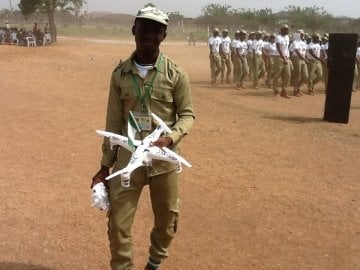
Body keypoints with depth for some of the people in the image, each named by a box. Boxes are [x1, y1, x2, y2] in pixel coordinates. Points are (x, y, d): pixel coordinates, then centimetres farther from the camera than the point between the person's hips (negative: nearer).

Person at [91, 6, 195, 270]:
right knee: (118, 224, 2)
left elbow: (187, 114, 0)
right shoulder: (120, 73, 0)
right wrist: (105, 165, 5)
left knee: (167, 221, 14)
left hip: (164, 158, 0)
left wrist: (169, 138, -21)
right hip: (128, 158, 1)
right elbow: (114, 122, 4)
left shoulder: (176, 74, -7)